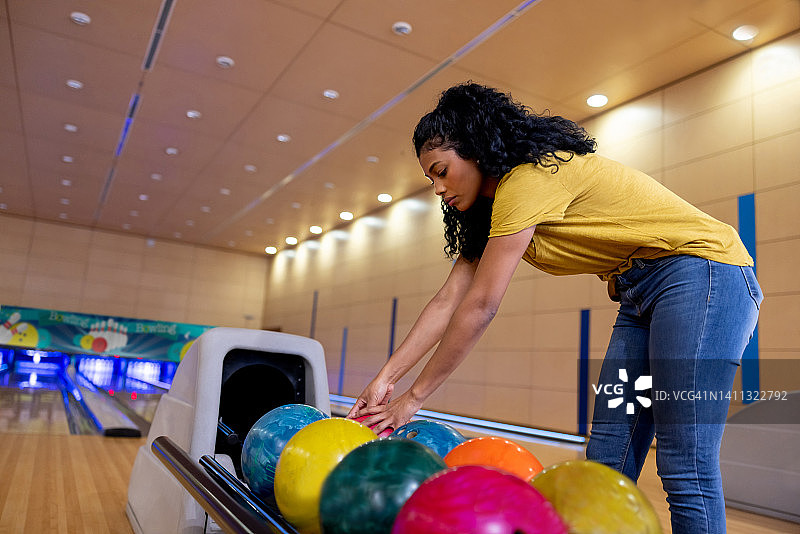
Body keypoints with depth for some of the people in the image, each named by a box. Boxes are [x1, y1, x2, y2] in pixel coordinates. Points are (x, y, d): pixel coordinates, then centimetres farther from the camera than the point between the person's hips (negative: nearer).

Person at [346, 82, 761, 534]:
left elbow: (481, 306, -21)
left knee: (686, 467, -11)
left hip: (700, 267, -9)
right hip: (639, 295, 9)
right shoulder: (488, 211, 10)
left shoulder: (529, 177, -19)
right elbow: (449, 301, 4)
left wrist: (414, 397, -13)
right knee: (607, 460, 2)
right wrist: (387, 376, -2)